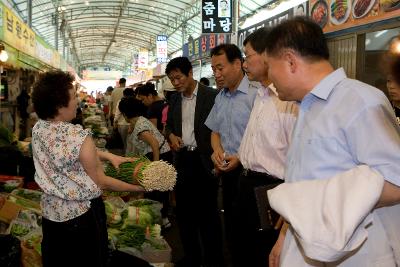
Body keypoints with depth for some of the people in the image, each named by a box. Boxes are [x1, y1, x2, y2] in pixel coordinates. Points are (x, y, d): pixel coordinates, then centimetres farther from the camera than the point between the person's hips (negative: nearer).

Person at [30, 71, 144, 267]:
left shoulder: (38, 128, -7)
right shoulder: (80, 137, -28)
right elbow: (102, 183, -17)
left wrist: (108, 155, 4)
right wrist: (138, 187, -5)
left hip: (50, 211, 6)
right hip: (81, 214, -6)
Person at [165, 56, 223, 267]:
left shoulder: (211, 96, -8)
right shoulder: (174, 99, 11)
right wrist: (171, 135, -1)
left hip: (203, 161, -6)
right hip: (182, 161, 6)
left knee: (207, 213, 3)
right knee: (184, 211, 13)